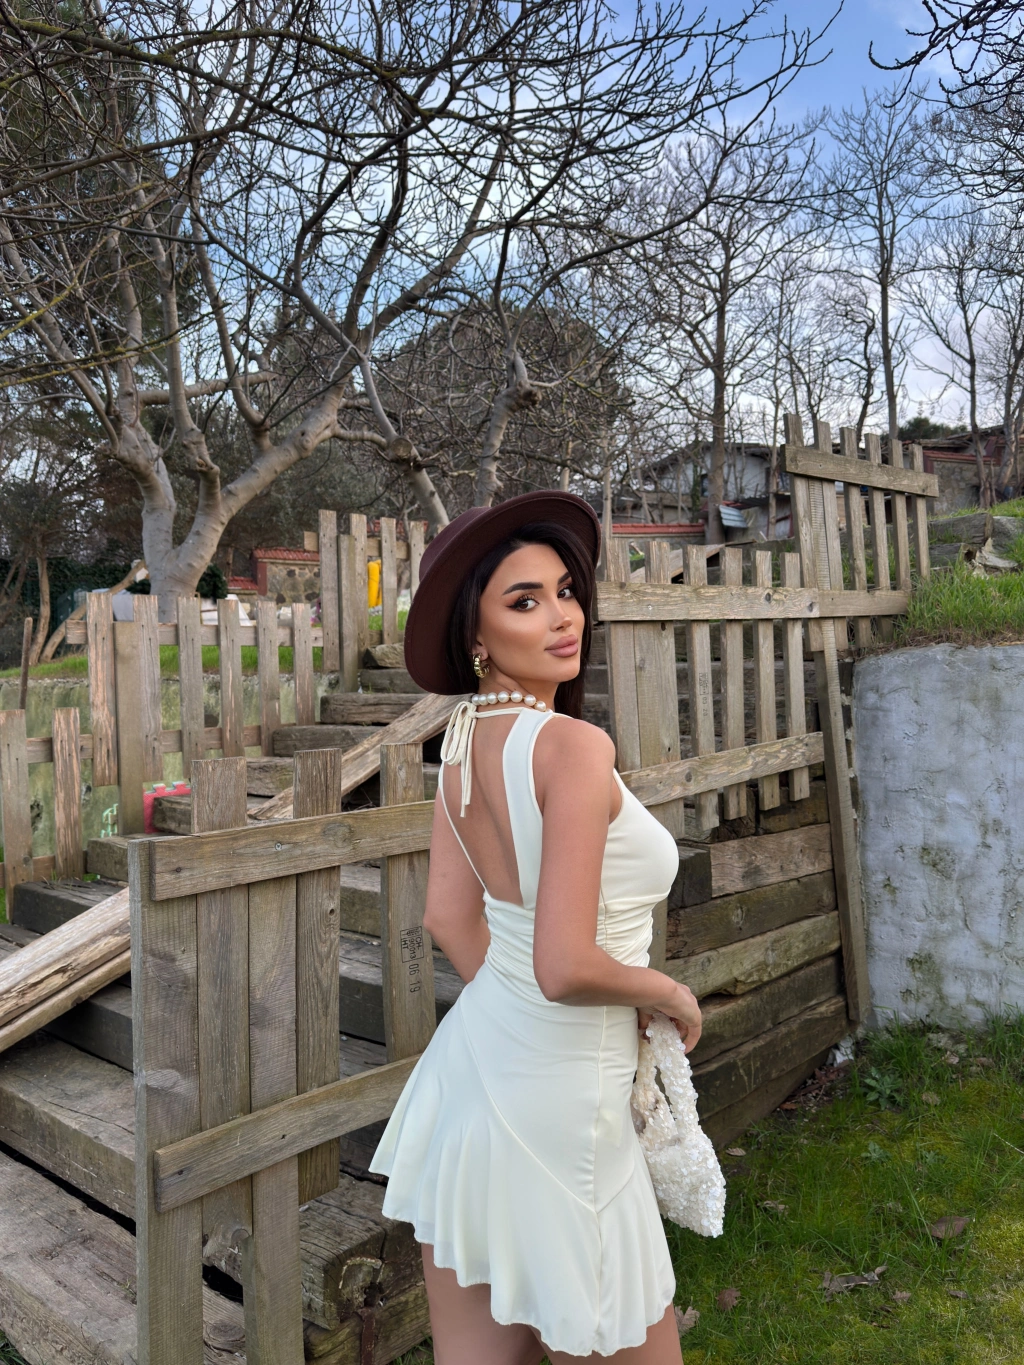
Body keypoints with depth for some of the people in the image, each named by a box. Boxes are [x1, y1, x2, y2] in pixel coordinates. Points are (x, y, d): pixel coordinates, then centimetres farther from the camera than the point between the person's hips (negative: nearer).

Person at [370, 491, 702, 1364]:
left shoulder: (465, 738, 1)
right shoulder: (573, 745, -23)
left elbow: (451, 919, 7)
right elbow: (567, 967, -26)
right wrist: (672, 995, -8)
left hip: (472, 1062, 7)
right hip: (556, 1101, -7)